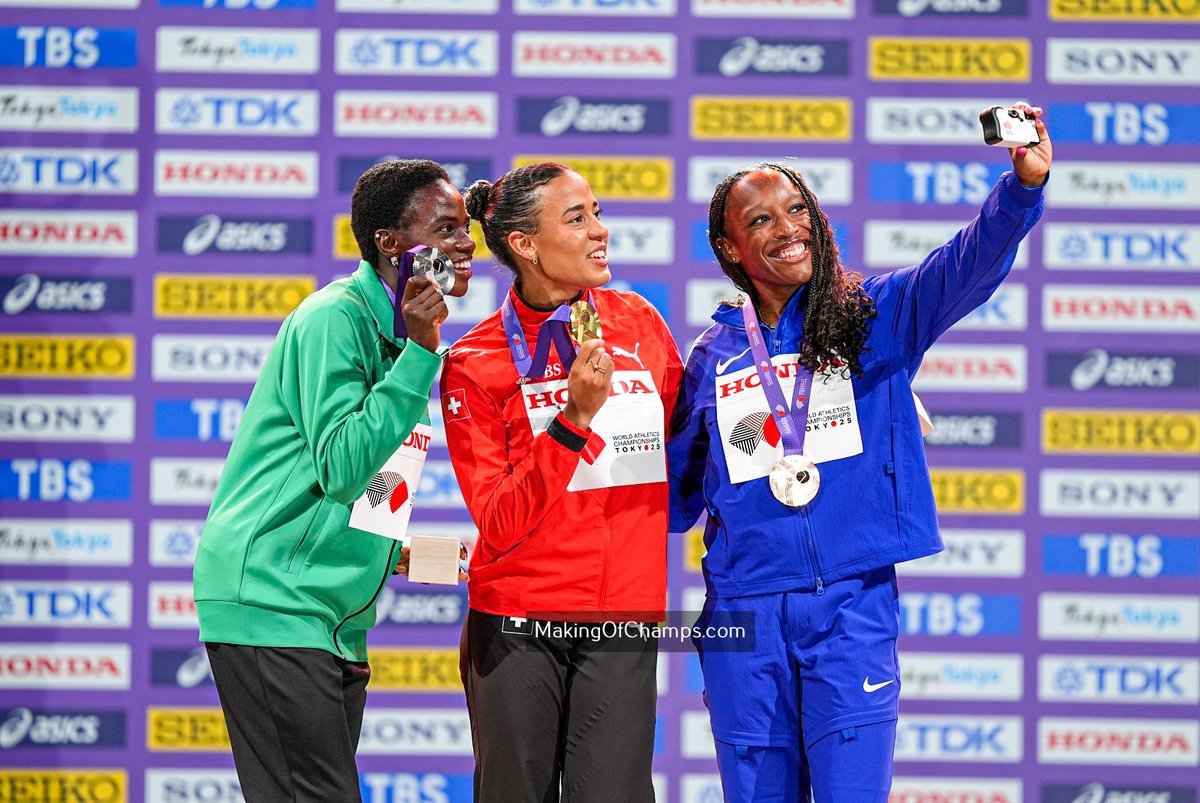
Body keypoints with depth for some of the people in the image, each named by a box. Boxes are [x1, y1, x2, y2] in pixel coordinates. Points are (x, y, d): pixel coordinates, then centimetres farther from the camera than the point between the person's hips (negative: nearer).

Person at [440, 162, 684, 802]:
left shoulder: (640, 323, 7)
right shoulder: (474, 364, -4)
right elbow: (499, 524, -13)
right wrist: (574, 418, -20)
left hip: (622, 628, 2)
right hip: (518, 629, -2)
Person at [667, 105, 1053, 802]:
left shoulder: (876, 315, 4)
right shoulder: (714, 357, 10)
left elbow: (967, 266, -14)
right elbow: (678, 489, 19)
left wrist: (1023, 186, -31)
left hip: (852, 600, -2)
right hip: (741, 609, 2)